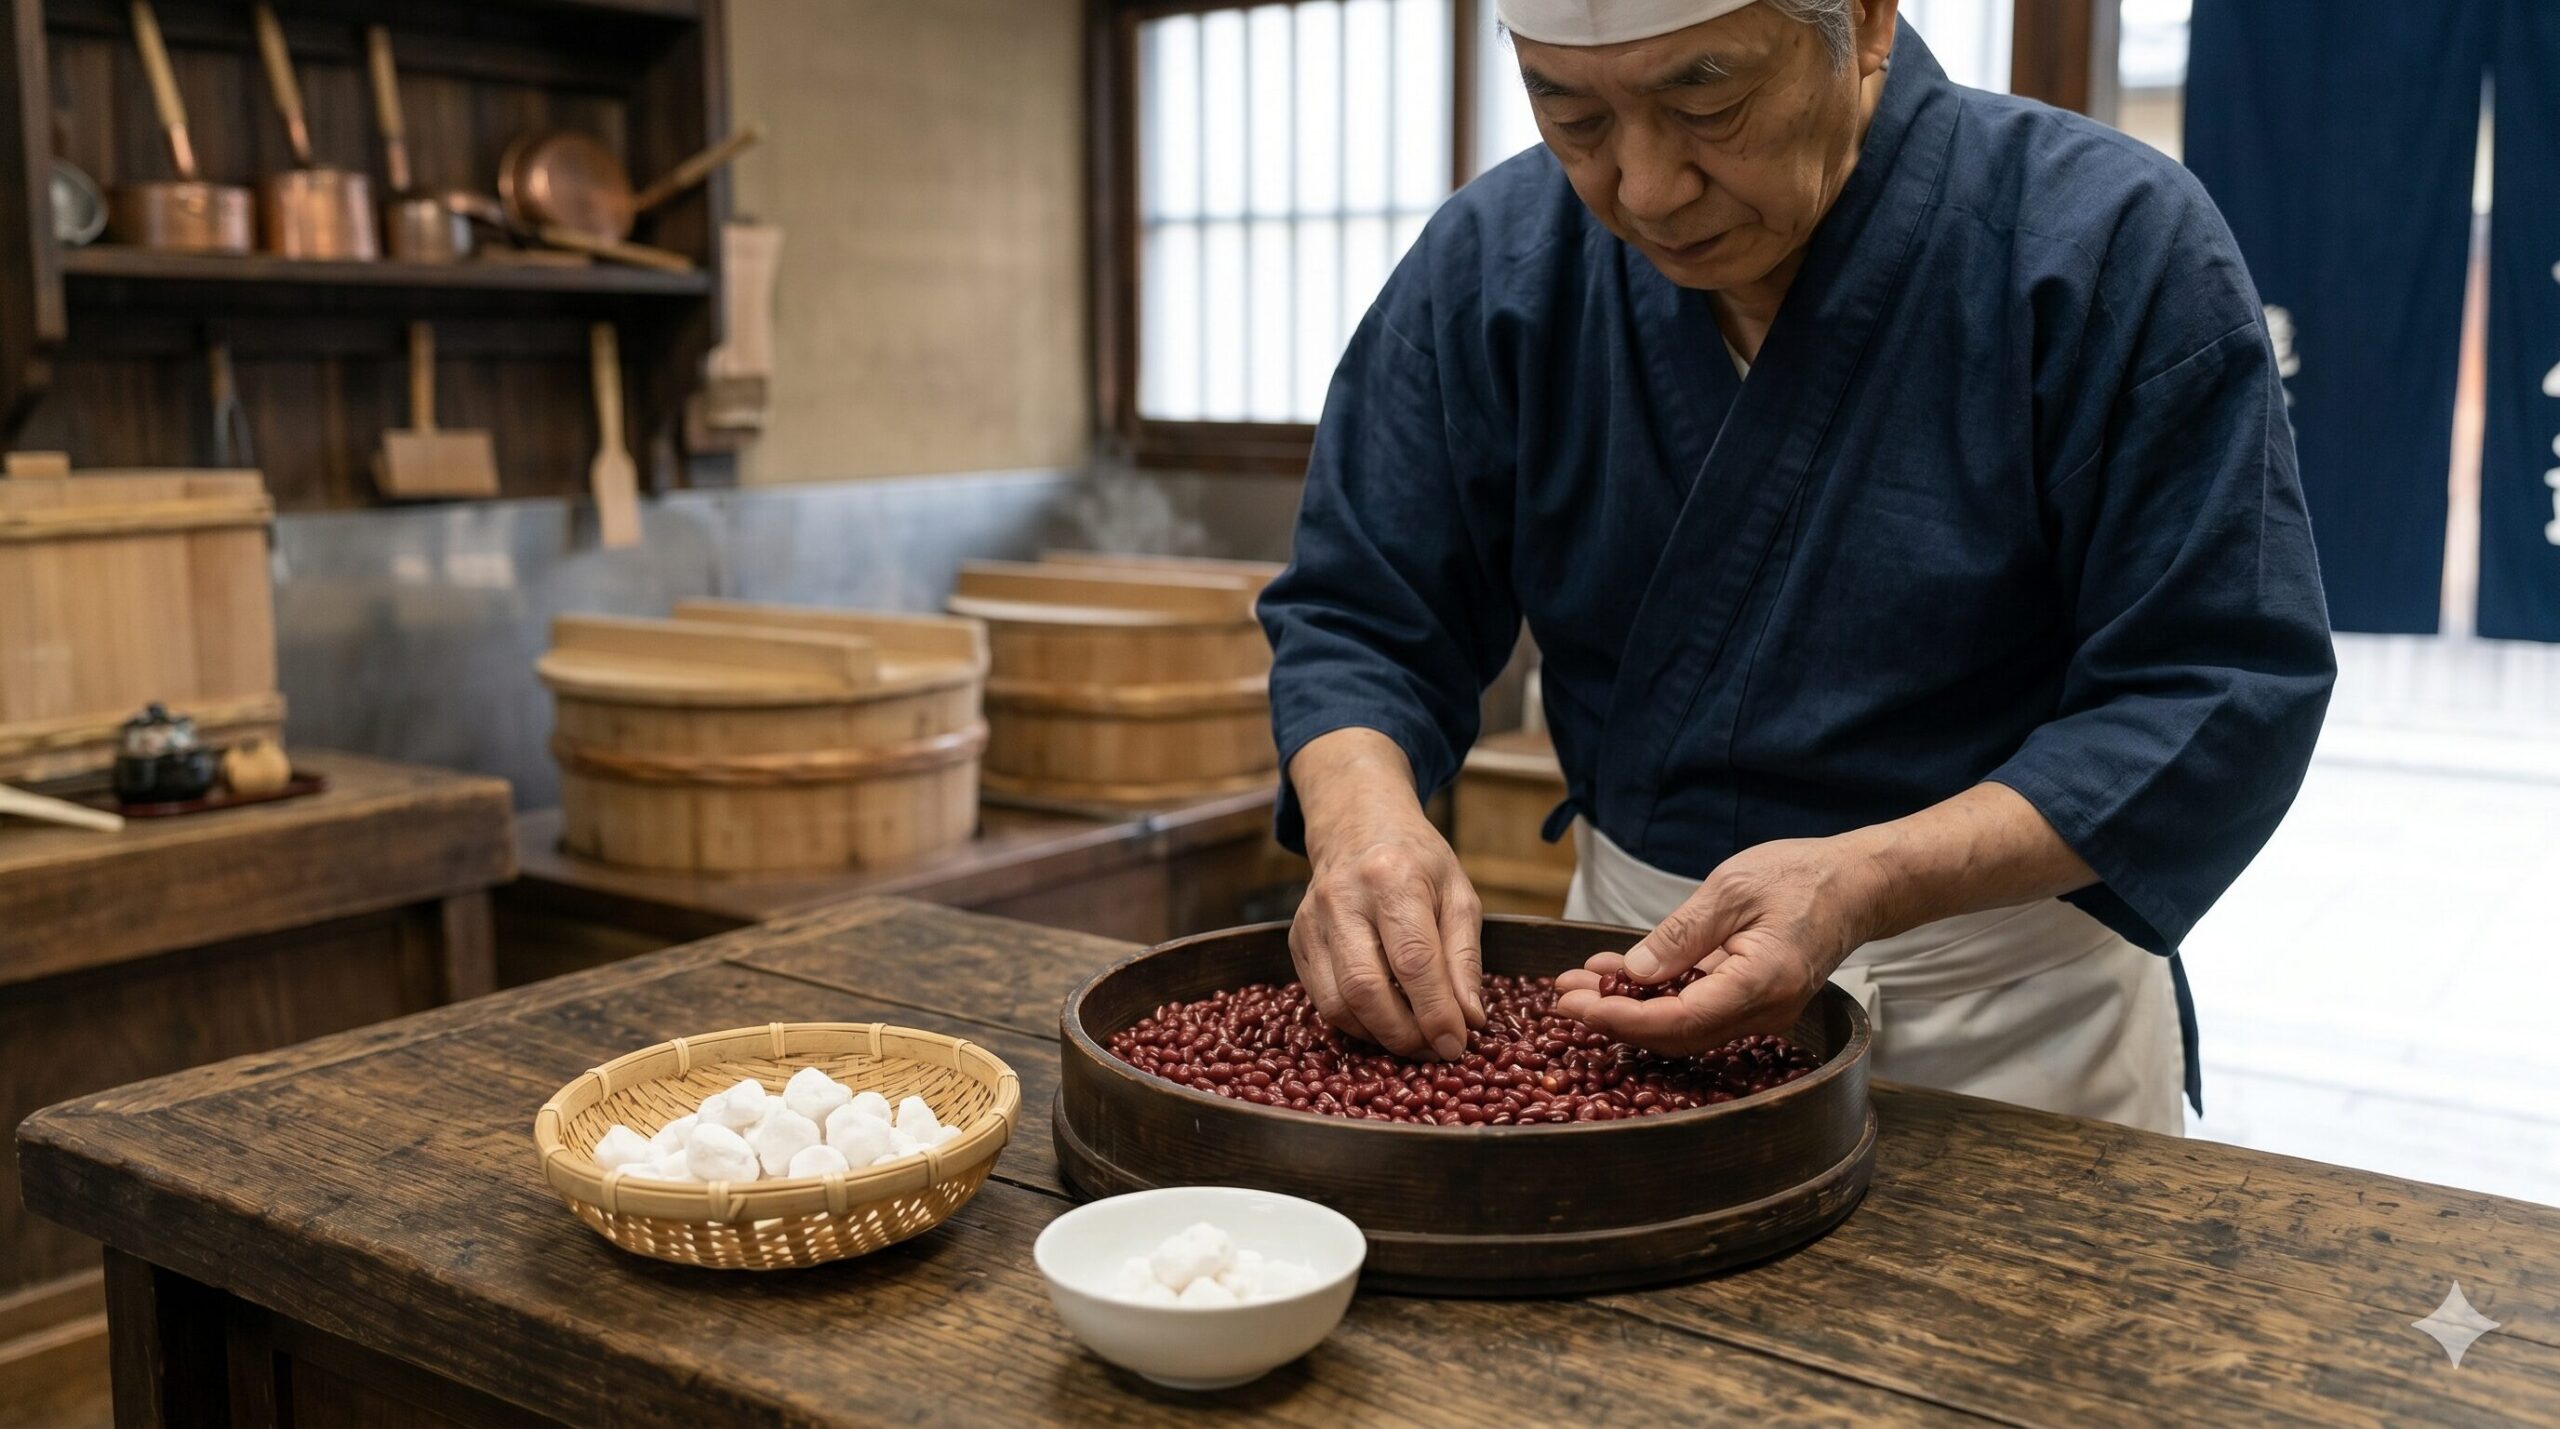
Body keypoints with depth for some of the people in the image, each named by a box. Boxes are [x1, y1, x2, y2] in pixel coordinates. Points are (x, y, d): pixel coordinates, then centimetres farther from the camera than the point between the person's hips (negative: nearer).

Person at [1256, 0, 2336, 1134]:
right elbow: (1359, 619, -4)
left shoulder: (2117, 245, -19)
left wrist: (1864, 885, -33)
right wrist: (1362, 817, -28)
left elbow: (2227, 698, -19)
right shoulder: (1493, 262, -7)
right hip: (1635, 968, 3)